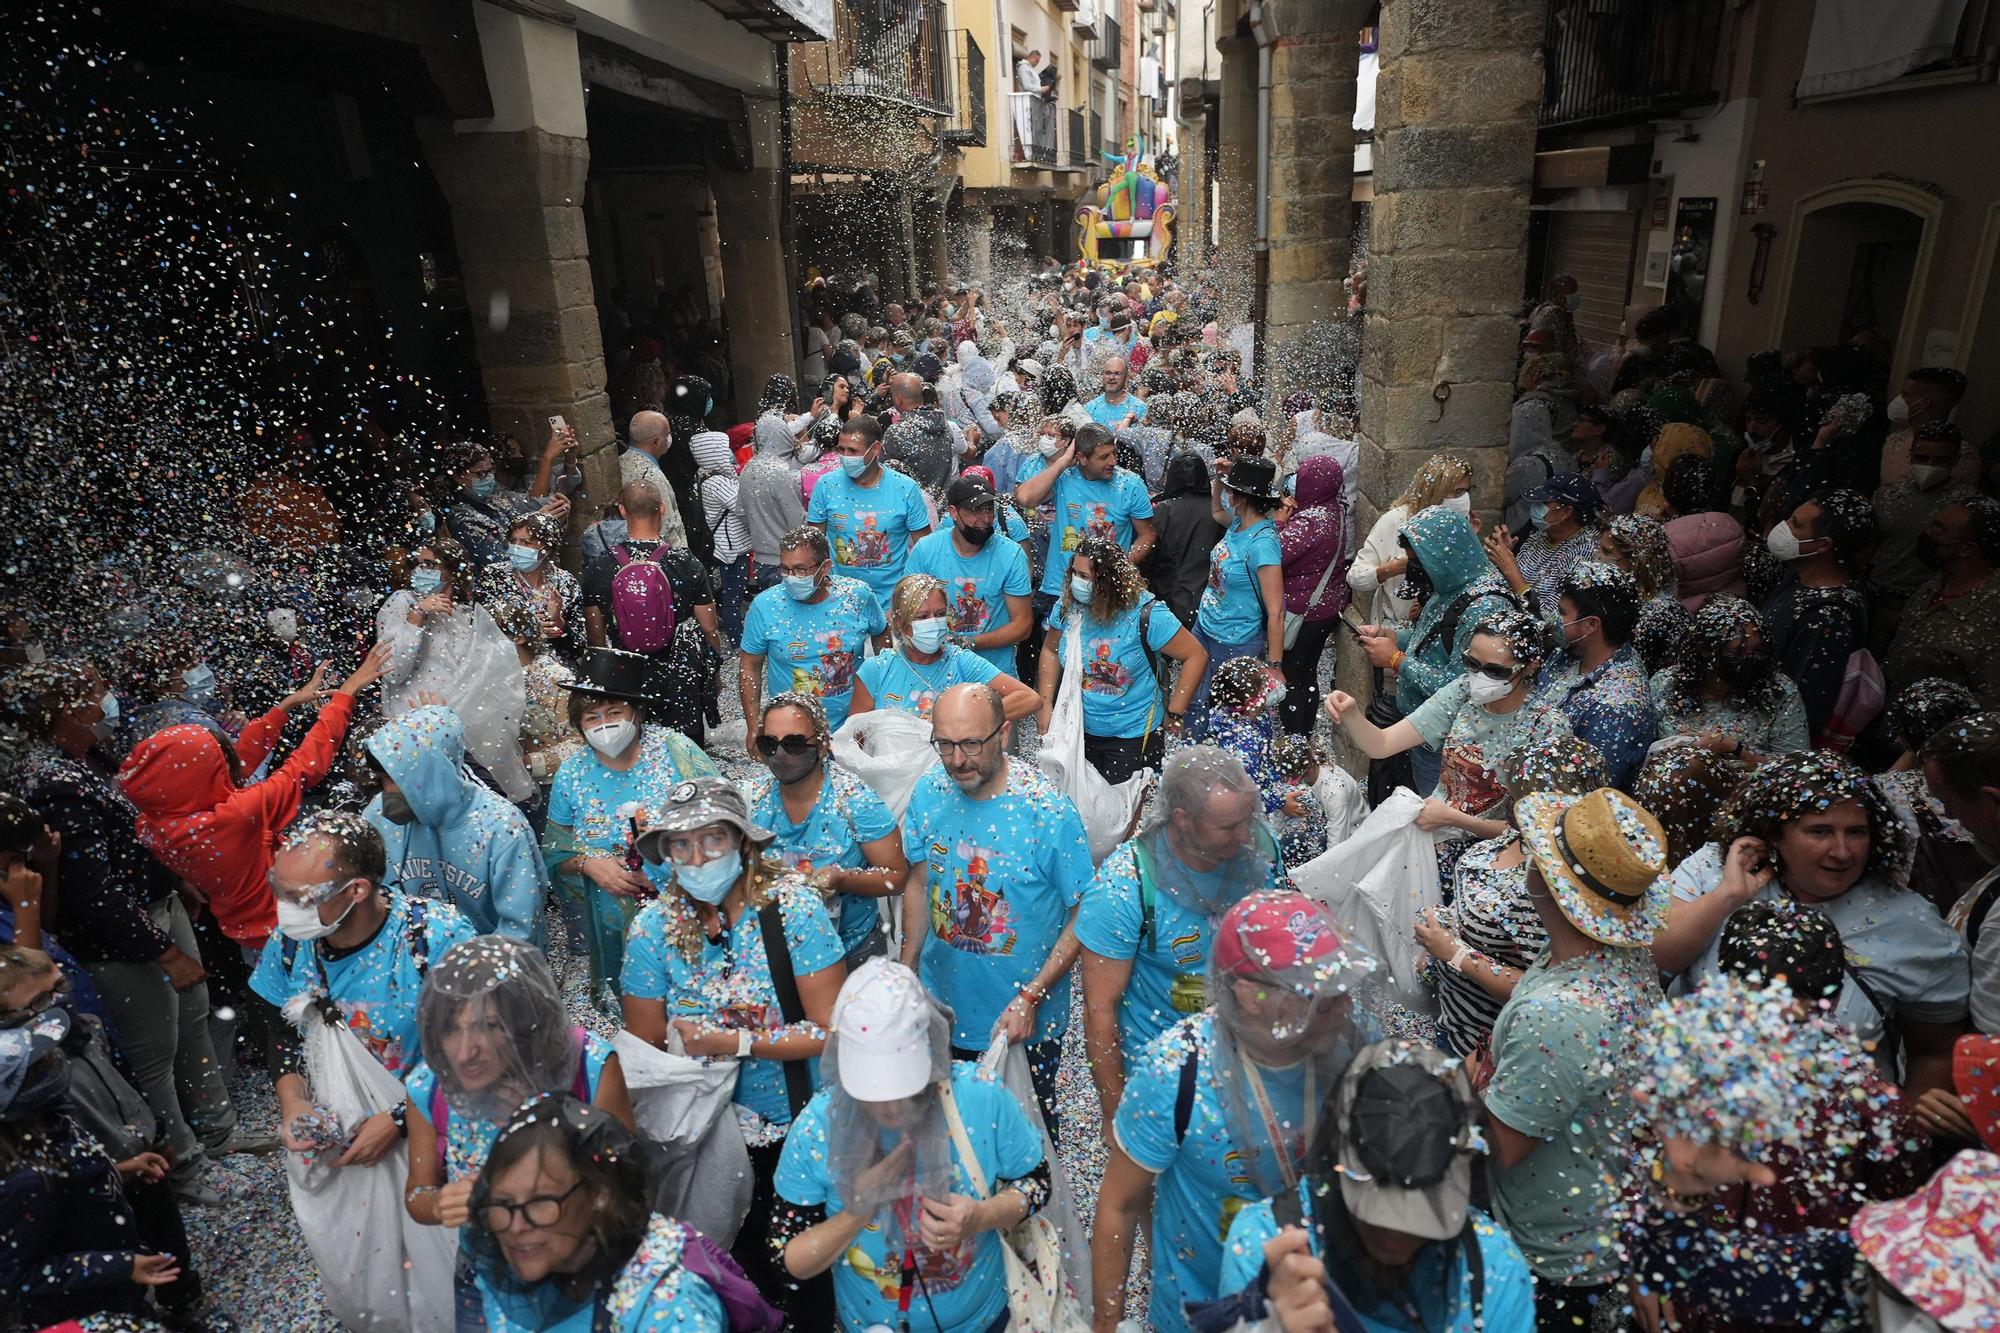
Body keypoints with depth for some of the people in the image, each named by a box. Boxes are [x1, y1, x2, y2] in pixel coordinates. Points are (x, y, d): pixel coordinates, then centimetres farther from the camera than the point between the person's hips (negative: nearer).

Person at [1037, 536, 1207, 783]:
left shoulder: (1146, 614, -21)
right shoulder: (1067, 605, -8)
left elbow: (1196, 656, -16)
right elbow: (1051, 650, 8)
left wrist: (1174, 714, -15)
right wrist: (1046, 705, 0)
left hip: (1133, 736, -4)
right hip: (1079, 730, 5)